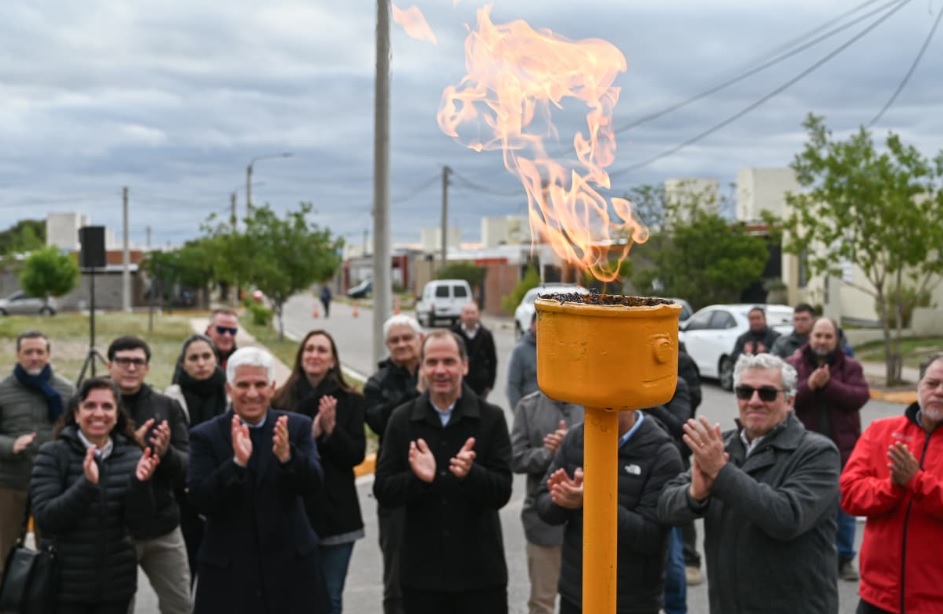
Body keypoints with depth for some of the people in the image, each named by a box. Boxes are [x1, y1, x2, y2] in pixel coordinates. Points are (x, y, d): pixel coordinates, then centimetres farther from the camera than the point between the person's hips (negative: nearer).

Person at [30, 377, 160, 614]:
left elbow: (137, 520, -2)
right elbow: (44, 518, -14)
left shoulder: (132, 456, 2)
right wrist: (87, 483, -26)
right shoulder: (53, 454, -6)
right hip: (64, 584, -3)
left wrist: (140, 483, -20)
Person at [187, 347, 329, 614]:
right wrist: (237, 462, -27)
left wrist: (287, 455, -30)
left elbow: (312, 485, -10)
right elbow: (200, 501, -11)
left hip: (291, 565, 2)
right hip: (228, 569, -1)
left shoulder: (297, 426, 1)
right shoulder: (206, 436, -2)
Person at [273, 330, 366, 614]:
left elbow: (356, 454, -4)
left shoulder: (350, 400, 1)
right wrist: (310, 432, -18)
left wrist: (331, 429, -19)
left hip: (336, 512, 0)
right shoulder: (281, 400, 0)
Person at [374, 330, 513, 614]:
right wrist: (418, 478, -20)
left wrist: (471, 474, -26)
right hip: (422, 570, 2)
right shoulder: (402, 419, 2)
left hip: (480, 569, -1)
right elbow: (383, 491, 0)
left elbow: (502, 492, -6)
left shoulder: (491, 418, -3)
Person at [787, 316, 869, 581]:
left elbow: (859, 397, -13)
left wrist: (828, 384, -23)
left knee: (844, 506, 9)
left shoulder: (850, 366, 2)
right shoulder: (793, 365, 1)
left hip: (842, 449, 1)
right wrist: (809, 385, -24)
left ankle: (845, 558, 21)